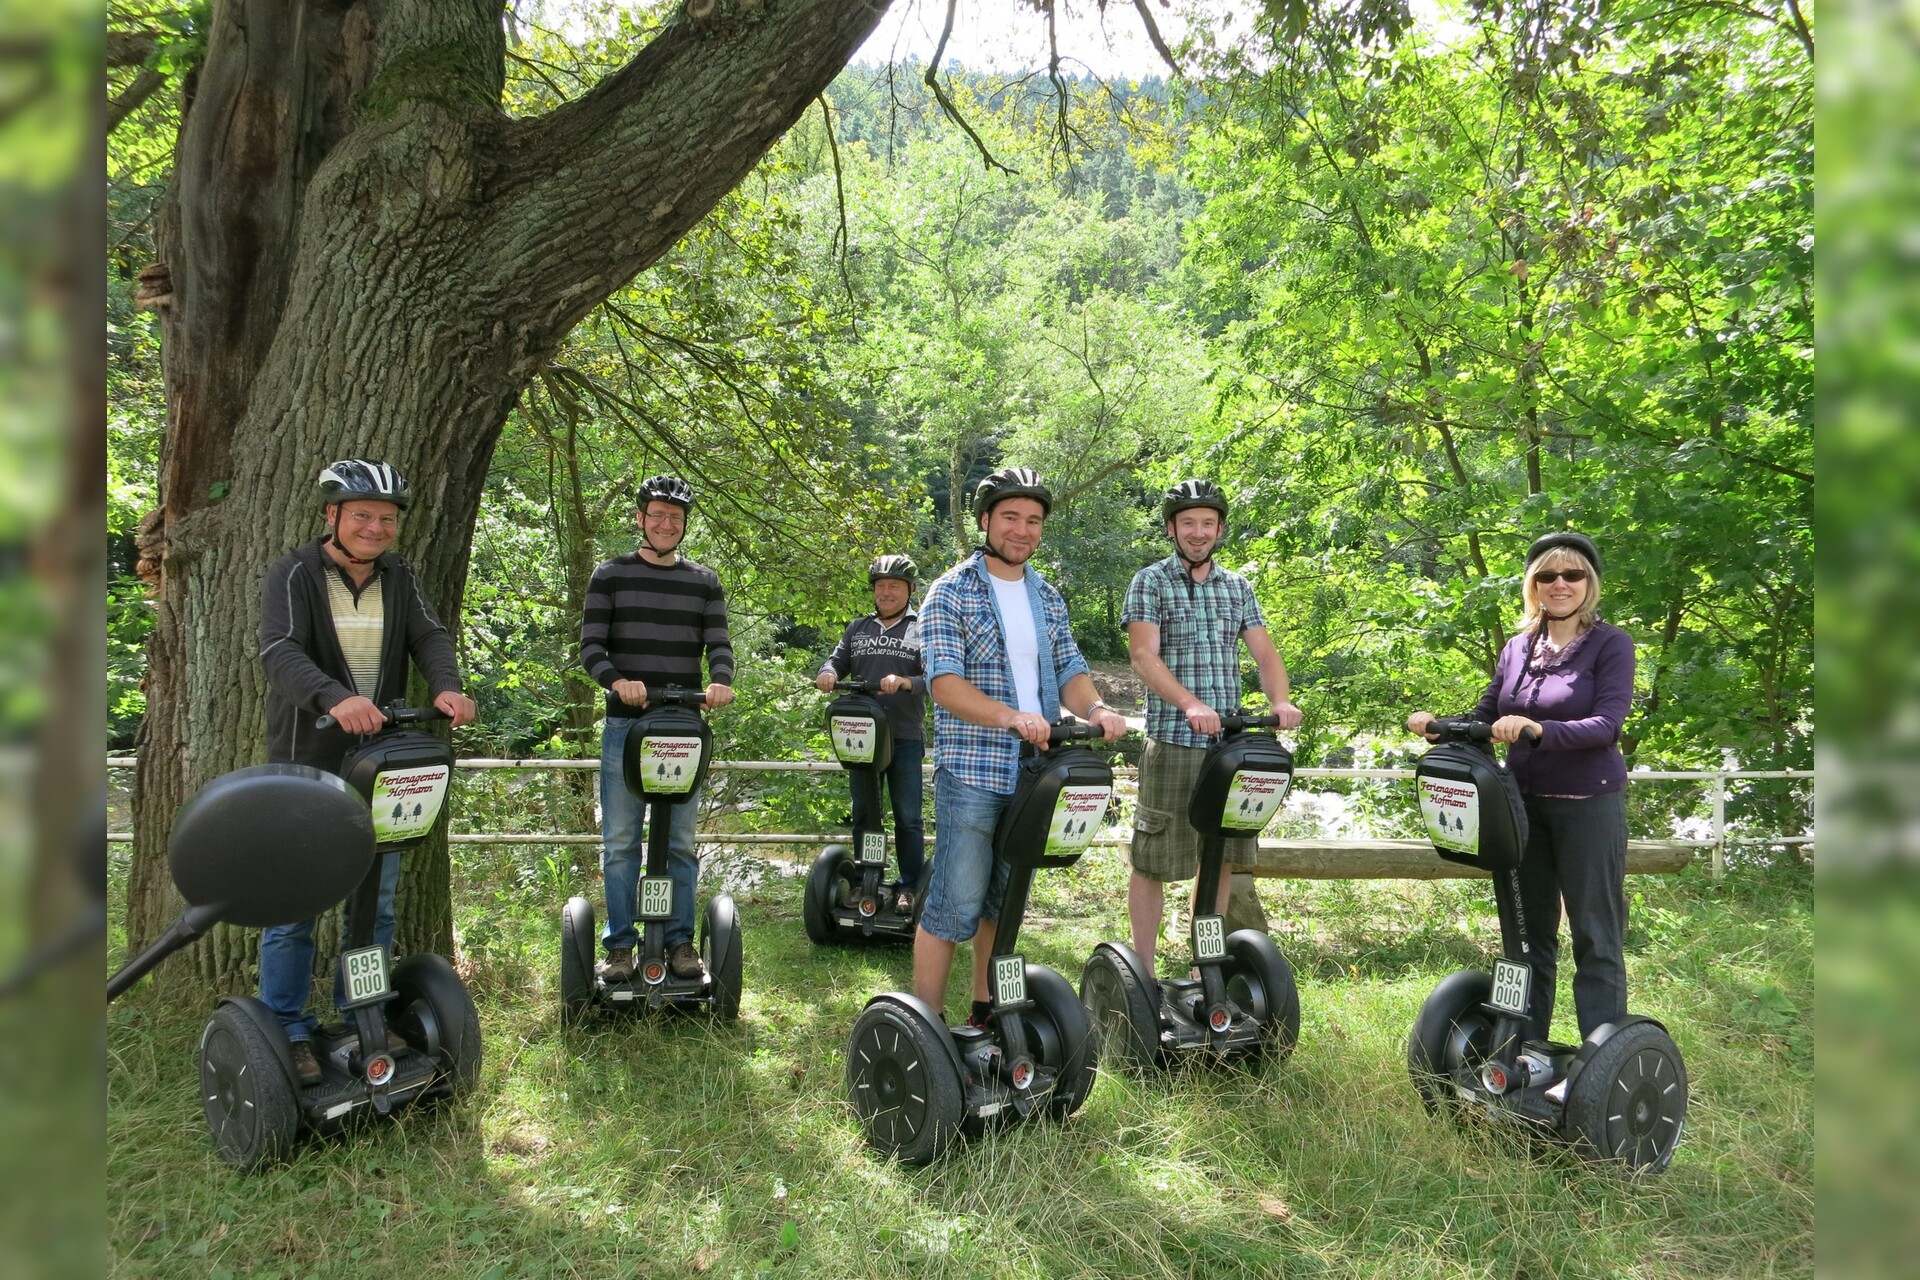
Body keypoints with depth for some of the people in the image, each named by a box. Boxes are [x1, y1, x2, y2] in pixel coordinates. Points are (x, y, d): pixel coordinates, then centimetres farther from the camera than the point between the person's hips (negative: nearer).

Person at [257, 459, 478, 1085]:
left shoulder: (399, 577, 7)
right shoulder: (294, 574, -8)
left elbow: (429, 635, -6)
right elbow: (280, 651, -23)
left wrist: (446, 685, -29)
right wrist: (334, 698, -42)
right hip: (305, 766, -4)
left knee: (375, 901, 11)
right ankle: (286, 1030, 15)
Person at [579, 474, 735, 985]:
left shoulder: (704, 582, 12)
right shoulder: (611, 575, 8)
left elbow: (719, 644, 5)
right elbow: (591, 645, 1)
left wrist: (721, 681, -17)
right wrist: (617, 681, -20)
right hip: (625, 723, -1)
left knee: (680, 842, 5)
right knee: (620, 842, 1)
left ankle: (680, 940, 13)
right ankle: (620, 944, 10)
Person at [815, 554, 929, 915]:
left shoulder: (924, 629, 4)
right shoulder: (858, 628, 16)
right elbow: (837, 659, 8)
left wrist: (904, 682, -27)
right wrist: (828, 673, -16)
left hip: (905, 737, -3)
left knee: (908, 817, 0)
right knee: (864, 814, 10)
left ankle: (908, 888, 8)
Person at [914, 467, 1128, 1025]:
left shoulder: (1048, 597, 14)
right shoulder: (951, 592, -6)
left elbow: (1070, 669, 9)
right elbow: (944, 682, -17)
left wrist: (1094, 707, -14)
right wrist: (1012, 717, -32)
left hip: (1035, 771, 6)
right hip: (971, 771, -6)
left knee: (1005, 901, 15)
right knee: (955, 903, -6)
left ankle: (986, 1012, 29)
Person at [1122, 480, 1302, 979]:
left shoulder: (1237, 587, 15)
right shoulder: (1150, 582, 0)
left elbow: (1265, 653, 9)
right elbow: (1144, 655, -12)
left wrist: (1280, 700, -12)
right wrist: (1192, 704, -27)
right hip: (1172, 742, -5)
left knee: (1222, 858, 10)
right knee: (1153, 860, -1)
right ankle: (1143, 972, 11)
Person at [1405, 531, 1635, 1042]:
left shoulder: (1611, 644, -6)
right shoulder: (1518, 648, 9)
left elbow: (1606, 724, -18)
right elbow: (1484, 719, 10)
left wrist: (1538, 729, -35)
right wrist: (1438, 723, -10)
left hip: (1589, 804, -5)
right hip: (1523, 803, 6)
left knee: (1595, 936, 0)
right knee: (1528, 930, 13)